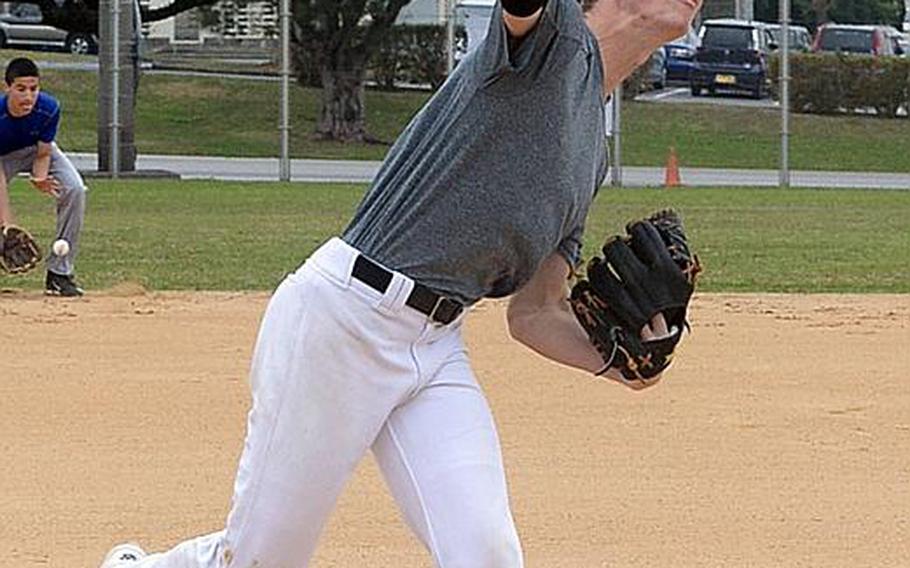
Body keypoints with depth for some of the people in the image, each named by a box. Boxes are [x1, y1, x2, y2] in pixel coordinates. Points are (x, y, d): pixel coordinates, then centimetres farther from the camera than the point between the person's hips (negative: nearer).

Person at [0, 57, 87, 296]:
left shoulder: (49, 108, -30)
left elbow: (43, 154, -16)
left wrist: (39, 179, -40)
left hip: (37, 150, 2)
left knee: (74, 189, -22)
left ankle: (59, 274, -15)